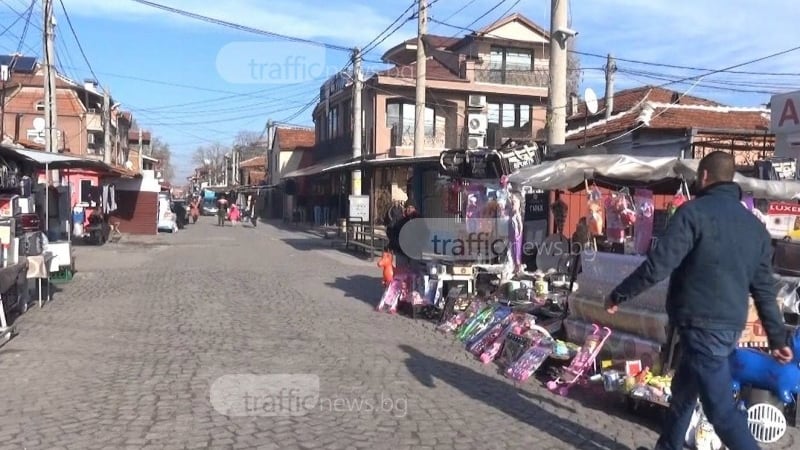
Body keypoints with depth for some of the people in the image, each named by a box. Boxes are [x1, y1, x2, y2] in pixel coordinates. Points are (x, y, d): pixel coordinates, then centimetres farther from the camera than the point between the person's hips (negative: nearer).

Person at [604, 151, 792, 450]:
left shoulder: (695, 212, -11)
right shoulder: (755, 225, 12)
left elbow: (659, 264, -17)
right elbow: (764, 289, 14)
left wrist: (619, 295, -6)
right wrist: (778, 338, 20)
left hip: (701, 325, -8)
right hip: (731, 326, 8)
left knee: (721, 408, -4)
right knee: (684, 390, 22)